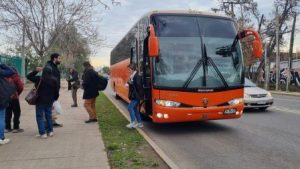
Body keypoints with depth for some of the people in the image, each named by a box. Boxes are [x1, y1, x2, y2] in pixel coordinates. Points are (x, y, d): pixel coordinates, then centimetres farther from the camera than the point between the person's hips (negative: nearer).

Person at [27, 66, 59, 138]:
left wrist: (36, 71, -1)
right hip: (49, 101, 4)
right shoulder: (54, 80, -2)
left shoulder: (39, 79, -13)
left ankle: (42, 133, -3)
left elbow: (29, 76, -3)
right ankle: (50, 131, 22)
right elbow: (56, 91, 5)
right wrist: (55, 98, 19)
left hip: (40, 101, -4)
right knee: (49, 115, 17)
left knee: (40, 116, 3)